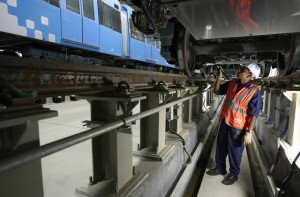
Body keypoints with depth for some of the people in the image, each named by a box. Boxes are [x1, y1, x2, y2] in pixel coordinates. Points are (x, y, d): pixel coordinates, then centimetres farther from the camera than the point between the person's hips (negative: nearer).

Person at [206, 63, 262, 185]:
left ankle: (233, 174, 34)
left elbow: (254, 114, -17)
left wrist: (249, 132, -20)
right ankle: (220, 168, 40)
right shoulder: (232, 83, 2)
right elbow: (217, 91, 12)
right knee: (220, 146, 19)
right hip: (225, 122, 6)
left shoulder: (254, 92, -16)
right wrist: (219, 78, -3)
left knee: (234, 151, 11)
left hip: (238, 127, -6)